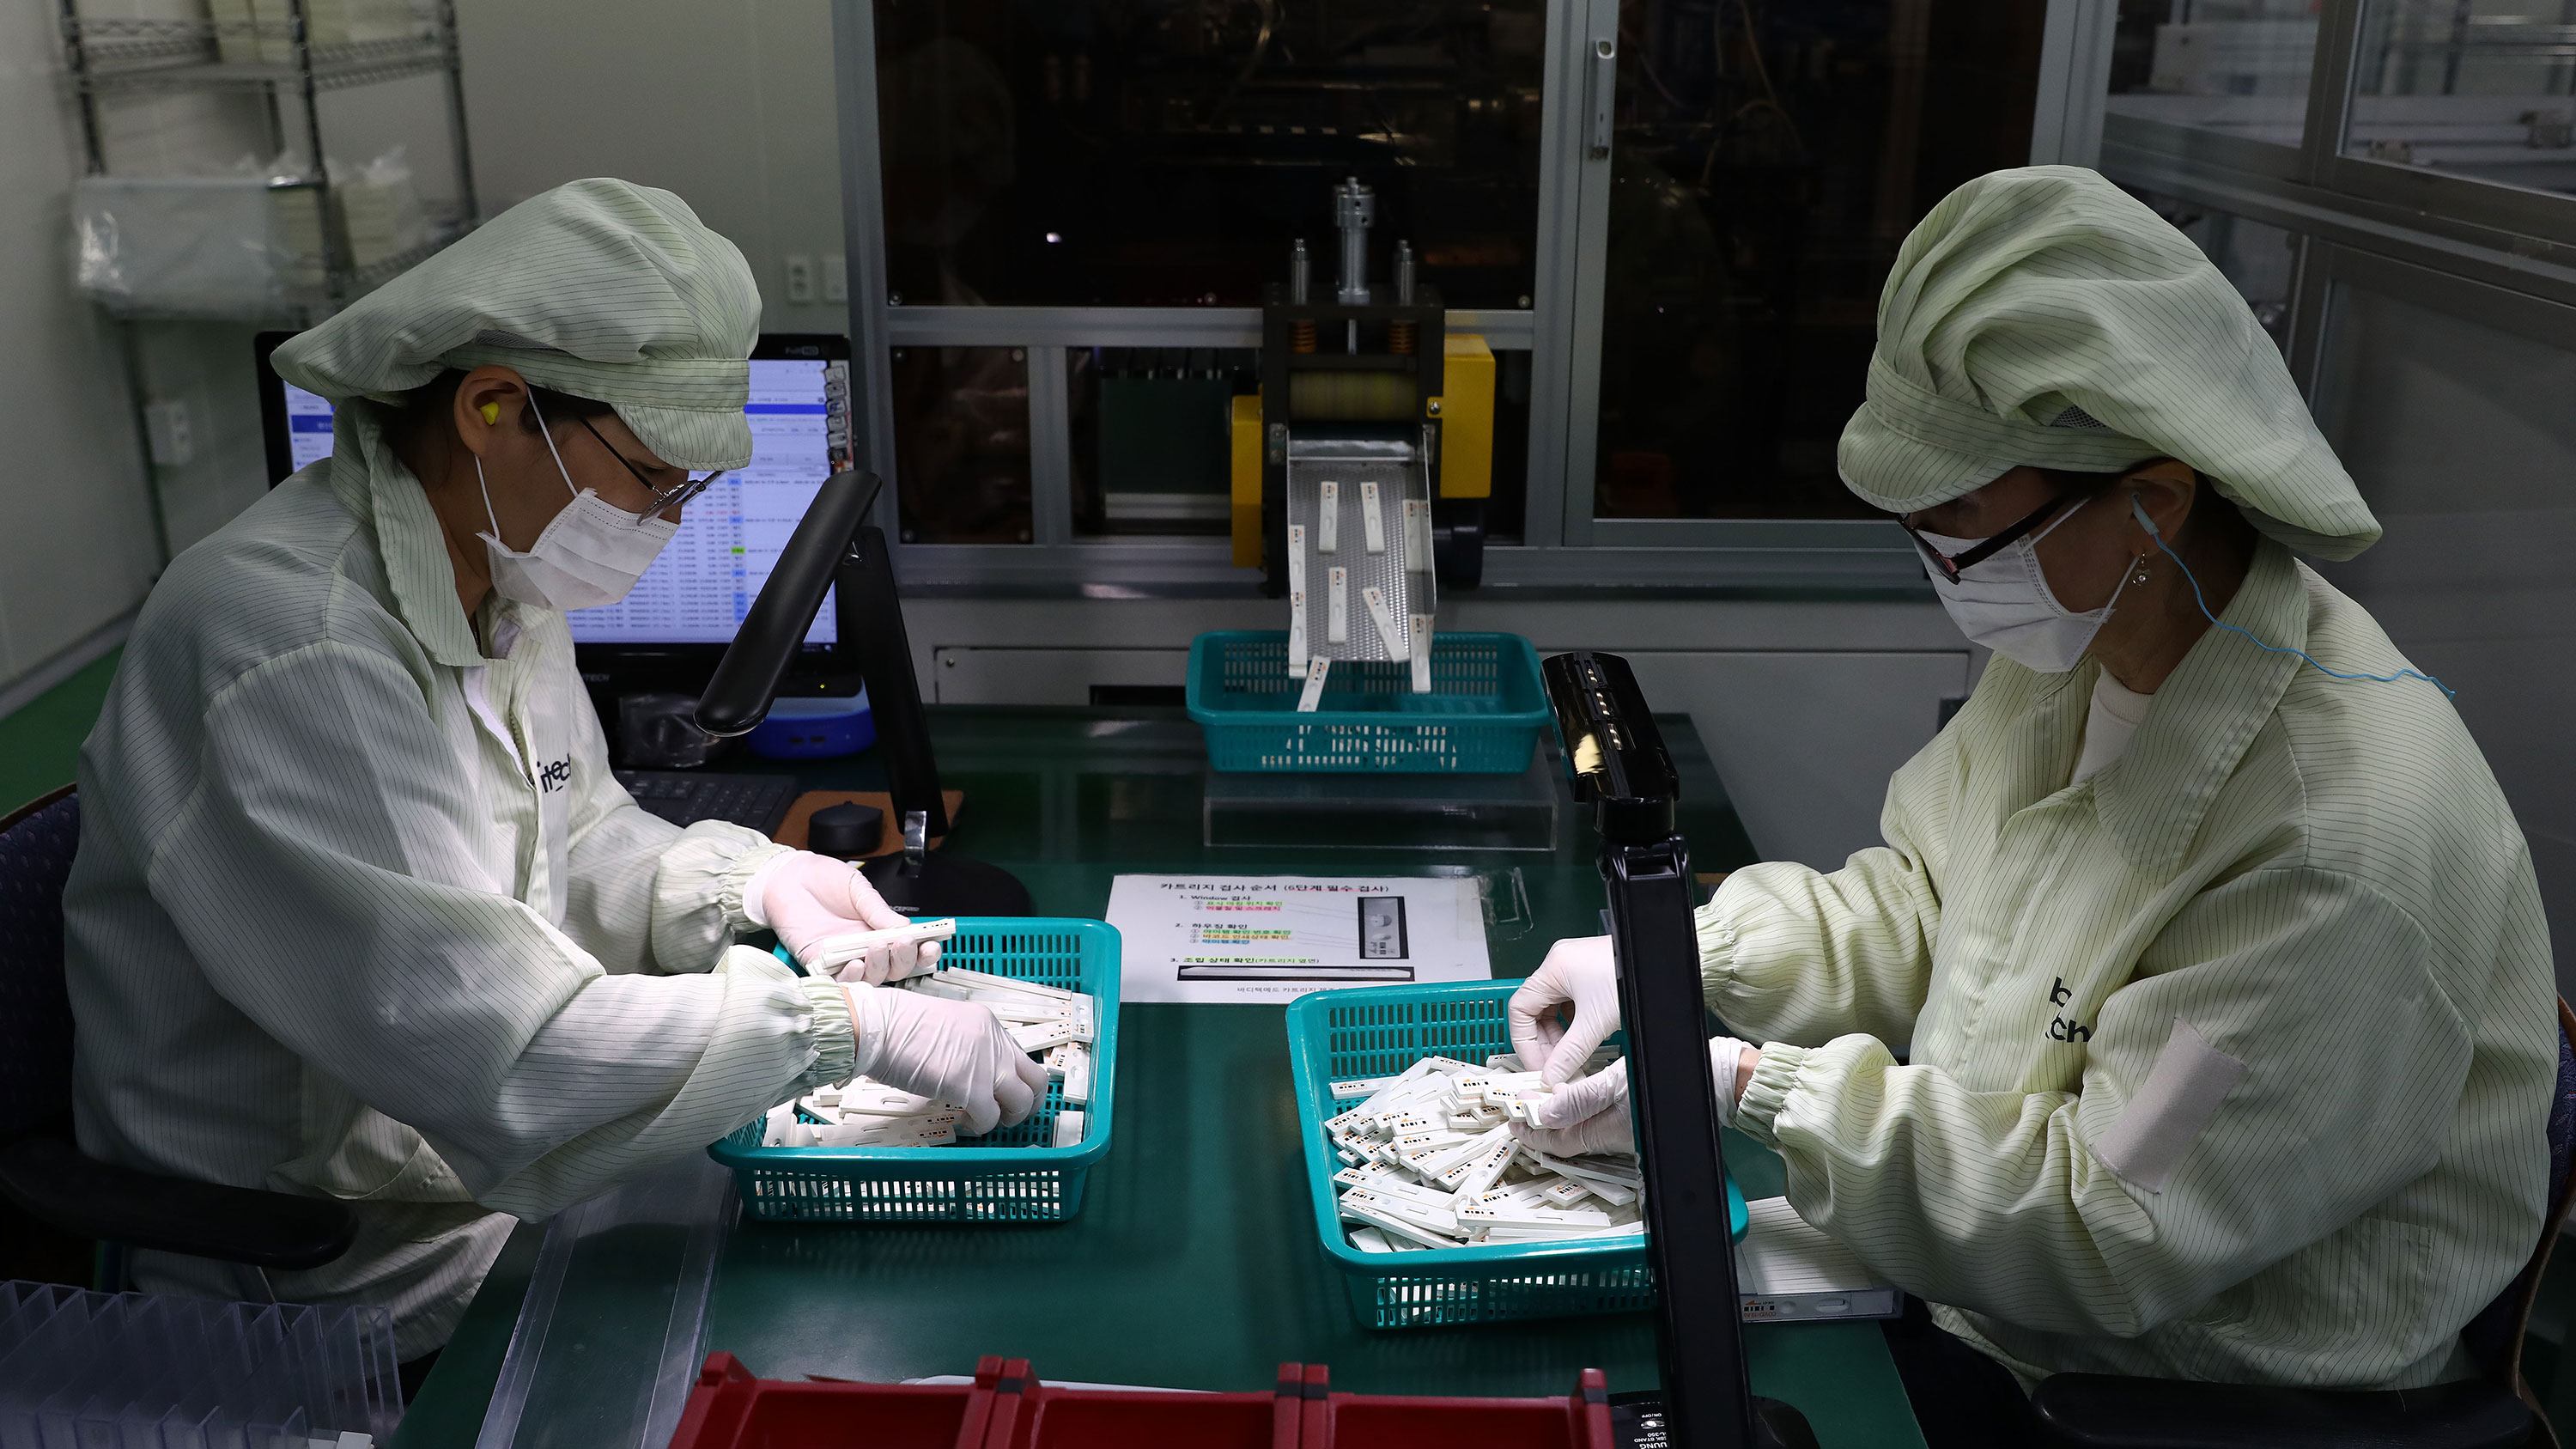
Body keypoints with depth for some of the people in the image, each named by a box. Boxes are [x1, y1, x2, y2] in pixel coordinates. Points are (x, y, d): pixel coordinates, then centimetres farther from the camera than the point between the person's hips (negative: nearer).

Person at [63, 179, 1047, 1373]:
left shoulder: (506, 577, 2)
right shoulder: (289, 646, -29)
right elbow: (491, 1049, -33)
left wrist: (743, 882, -5)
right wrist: (850, 1027, -30)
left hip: (500, 1192, 8)